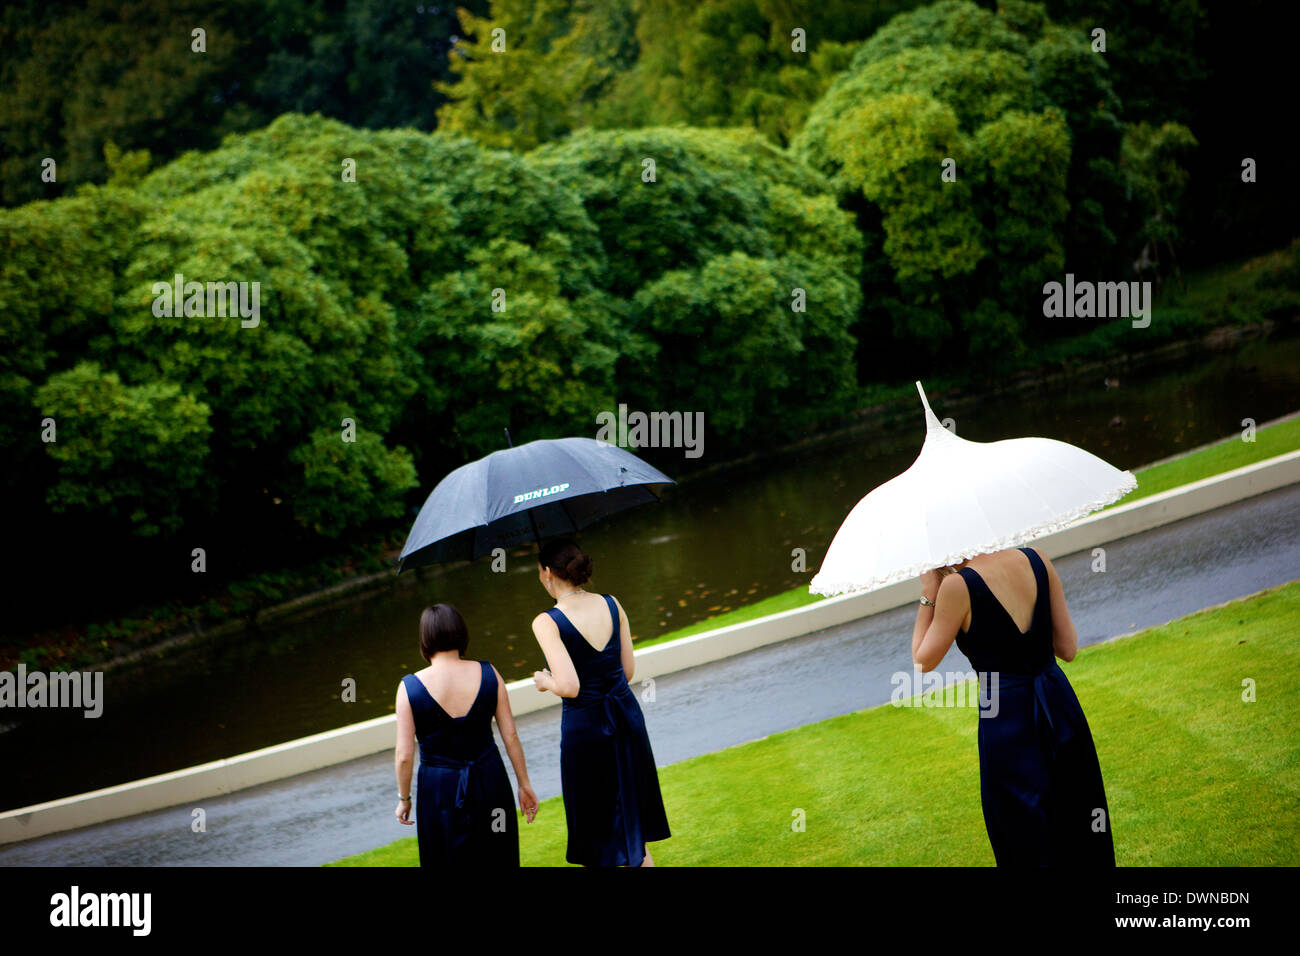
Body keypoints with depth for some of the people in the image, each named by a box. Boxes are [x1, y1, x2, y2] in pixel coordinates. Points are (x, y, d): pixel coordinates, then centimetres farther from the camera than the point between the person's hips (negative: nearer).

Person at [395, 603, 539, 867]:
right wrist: (524, 785, 7)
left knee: (449, 858, 13)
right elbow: (511, 736, -4)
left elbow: (404, 755, -11)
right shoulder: (488, 674, -7)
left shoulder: (410, 687, -13)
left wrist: (403, 798, 4)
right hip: (490, 779, 2)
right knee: (494, 857, 18)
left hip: (439, 788, -2)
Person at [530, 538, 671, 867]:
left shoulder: (547, 622, -17)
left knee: (595, 828, 10)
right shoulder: (611, 605, 0)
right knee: (631, 818, 20)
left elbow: (569, 686, -23)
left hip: (585, 725, -5)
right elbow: (628, 669, 6)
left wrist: (546, 682, -2)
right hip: (627, 714, 5)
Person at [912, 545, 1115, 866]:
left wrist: (928, 595, 4)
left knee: (1026, 847, 9)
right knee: (1080, 839, 19)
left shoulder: (959, 585, -16)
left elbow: (923, 661, -3)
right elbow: (1068, 648, 6)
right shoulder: (1036, 560, 0)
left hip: (1007, 721, -5)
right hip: (1061, 706, 5)